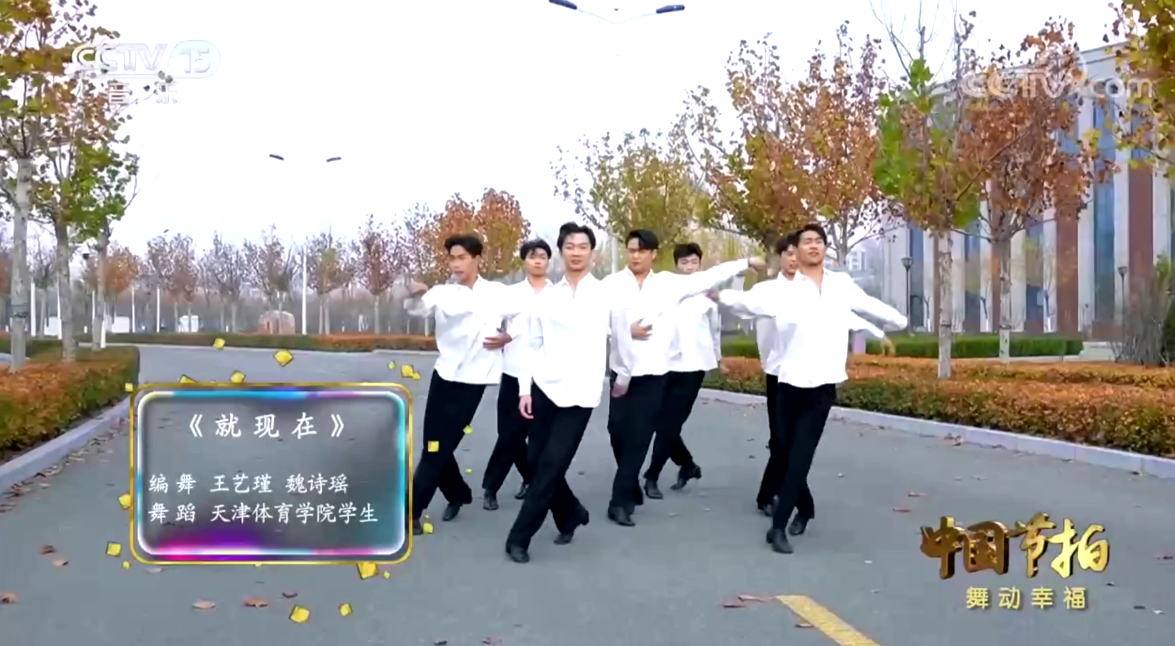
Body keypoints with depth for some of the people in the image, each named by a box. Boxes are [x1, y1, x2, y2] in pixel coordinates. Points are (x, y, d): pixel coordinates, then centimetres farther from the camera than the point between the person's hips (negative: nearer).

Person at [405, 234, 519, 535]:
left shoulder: (498, 293, -1)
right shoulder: (443, 293, 1)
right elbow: (419, 309, -18)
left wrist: (508, 337, -8)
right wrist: (417, 296, -39)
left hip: (473, 379, -3)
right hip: (444, 375, 3)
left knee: (439, 448, -5)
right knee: (435, 446, 8)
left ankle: (412, 511, 0)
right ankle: (457, 494, 33)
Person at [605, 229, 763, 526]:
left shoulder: (669, 283, 5)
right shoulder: (612, 284, -1)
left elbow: (708, 277, 12)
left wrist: (746, 263, 15)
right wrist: (627, 331, -15)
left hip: (654, 372, 0)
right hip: (622, 371, 0)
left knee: (639, 437, -4)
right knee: (618, 432, 4)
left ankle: (621, 502, 2)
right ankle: (631, 492, 26)